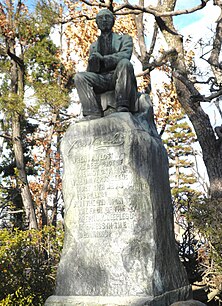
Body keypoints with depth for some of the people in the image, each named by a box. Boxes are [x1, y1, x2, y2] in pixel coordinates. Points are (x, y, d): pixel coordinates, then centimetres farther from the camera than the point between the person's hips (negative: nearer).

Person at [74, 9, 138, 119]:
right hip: (100, 79, 3)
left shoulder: (125, 39, 19)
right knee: (79, 76, -22)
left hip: (118, 77, -3)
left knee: (124, 63, -33)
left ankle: (122, 108, -40)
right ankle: (93, 115, -33)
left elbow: (125, 55, -4)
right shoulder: (93, 46, 27)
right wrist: (92, 63, -9)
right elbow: (90, 71, 16)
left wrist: (102, 59, -16)